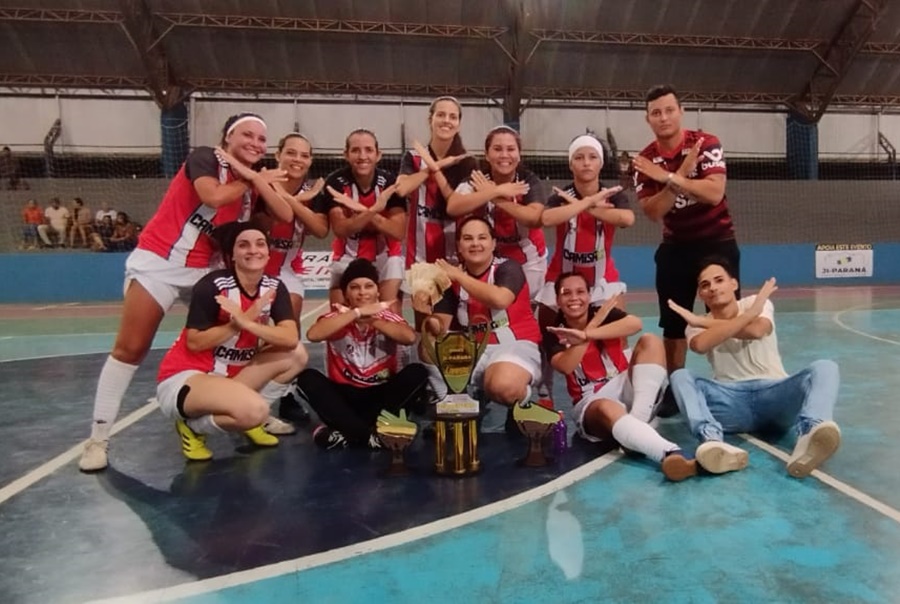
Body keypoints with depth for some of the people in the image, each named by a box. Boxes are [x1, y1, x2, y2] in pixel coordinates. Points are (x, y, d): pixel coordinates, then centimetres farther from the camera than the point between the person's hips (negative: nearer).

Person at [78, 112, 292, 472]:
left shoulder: (252, 181, 6)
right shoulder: (204, 157, -10)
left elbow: (285, 215, -8)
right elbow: (213, 195, -30)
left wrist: (255, 178, -16)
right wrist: (247, 181, -13)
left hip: (206, 269, 6)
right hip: (159, 262, -6)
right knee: (130, 348, -4)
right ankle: (98, 438, 5)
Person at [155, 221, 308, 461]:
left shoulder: (274, 288, -4)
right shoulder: (212, 286, -20)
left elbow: (291, 338, -17)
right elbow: (194, 343, -20)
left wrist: (248, 323, -27)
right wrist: (238, 323, -24)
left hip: (232, 376, 7)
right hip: (183, 379, -6)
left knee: (296, 355, -9)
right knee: (254, 410, -32)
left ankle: (249, 417, 8)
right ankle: (192, 426, -1)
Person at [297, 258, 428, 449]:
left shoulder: (387, 315, -3)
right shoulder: (338, 317, -5)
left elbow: (410, 337, -26)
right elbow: (313, 334, -29)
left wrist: (371, 319, -27)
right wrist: (357, 313, -29)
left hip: (383, 393, 1)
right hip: (346, 394, 0)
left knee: (418, 372, -24)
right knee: (307, 378, -24)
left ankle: (346, 431, -26)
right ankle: (369, 434, -29)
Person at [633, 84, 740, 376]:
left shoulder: (706, 143, -12)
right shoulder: (645, 160, -3)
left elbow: (714, 193, -25)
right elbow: (653, 212, -13)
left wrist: (670, 178, -28)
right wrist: (682, 173, -22)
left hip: (717, 242, -3)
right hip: (675, 247, 3)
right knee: (673, 324, 8)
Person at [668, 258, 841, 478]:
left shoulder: (757, 302, 7)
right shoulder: (698, 325, 9)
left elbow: (756, 330, -18)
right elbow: (700, 345, -18)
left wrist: (705, 322, -9)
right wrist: (751, 312, -16)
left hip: (774, 394, 0)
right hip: (731, 400, 0)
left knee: (825, 368, -25)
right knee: (680, 376, -24)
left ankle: (808, 434, -56)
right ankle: (713, 441, -52)